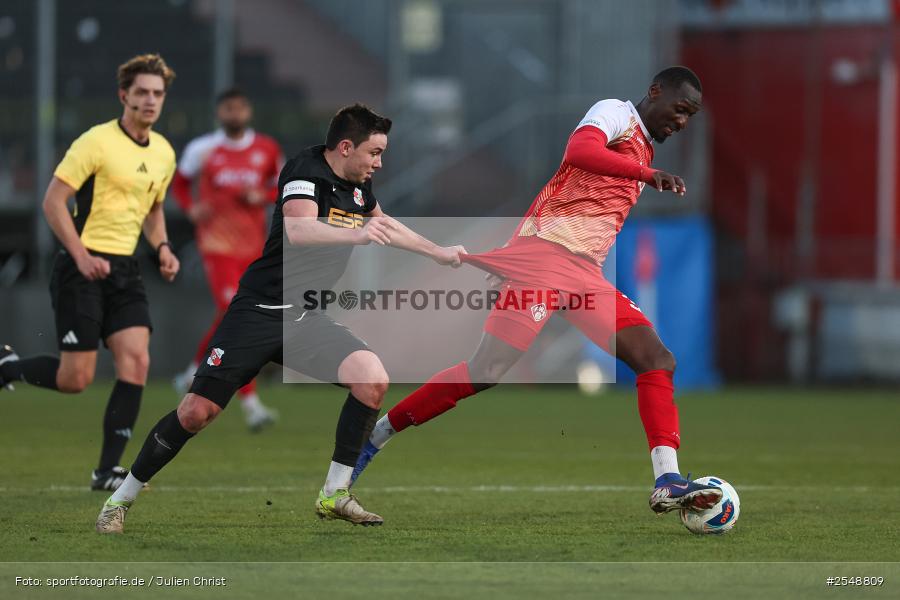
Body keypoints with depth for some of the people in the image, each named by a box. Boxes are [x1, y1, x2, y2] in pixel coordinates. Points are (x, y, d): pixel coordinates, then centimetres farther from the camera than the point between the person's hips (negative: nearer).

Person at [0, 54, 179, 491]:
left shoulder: (164, 153, 10)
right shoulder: (97, 142, -12)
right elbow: (53, 201, -12)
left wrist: (162, 248, 7)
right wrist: (82, 256, -19)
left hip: (124, 270, 6)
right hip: (83, 268, -6)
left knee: (136, 360, -10)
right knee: (76, 378, -8)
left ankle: (108, 470, -5)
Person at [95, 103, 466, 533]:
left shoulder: (359, 186, 9)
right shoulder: (306, 170, -15)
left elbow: (386, 226, 33)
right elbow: (298, 230, -35)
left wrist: (438, 252, 38)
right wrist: (356, 235, -48)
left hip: (306, 319, 7)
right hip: (258, 314, -7)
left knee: (373, 380, -17)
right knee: (196, 412, -10)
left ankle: (335, 494, -6)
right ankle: (121, 500, 9)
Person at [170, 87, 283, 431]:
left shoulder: (266, 150, 4)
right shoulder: (202, 150, -1)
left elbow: (283, 185, 13)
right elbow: (179, 181, 15)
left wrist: (263, 196, -8)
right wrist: (190, 208, -4)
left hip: (252, 248, 4)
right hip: (216, 245, -4)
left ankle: (195, 374, 40)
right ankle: (250, 404, -19)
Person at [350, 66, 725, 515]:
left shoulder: (642, 147, 26)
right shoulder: (615, 113, -1)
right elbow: (580, 151, -23)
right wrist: (647, 173, -24)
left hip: (584, 274, 9)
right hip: (545, 254, -9)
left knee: (657, 360, -5)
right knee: (488, 372, -12)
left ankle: (667, 482, -16)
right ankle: (375, 435, 1)